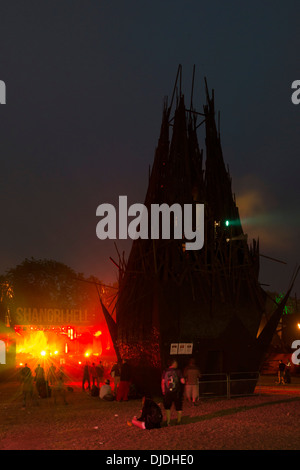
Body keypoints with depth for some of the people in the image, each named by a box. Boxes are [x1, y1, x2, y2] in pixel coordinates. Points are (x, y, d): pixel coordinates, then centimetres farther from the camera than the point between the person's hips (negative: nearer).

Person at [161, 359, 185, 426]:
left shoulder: (165, 371, 0)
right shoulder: (178, 371, -7)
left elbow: (163, 382, 2)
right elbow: (183, 381, -10)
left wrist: (163, 392, 12)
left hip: (168, 393, 2)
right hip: (177, 392, -2)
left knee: (167, 408, 15)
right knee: (178, 408, 15)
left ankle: (168, 421, 7)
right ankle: (179, 420, 23)